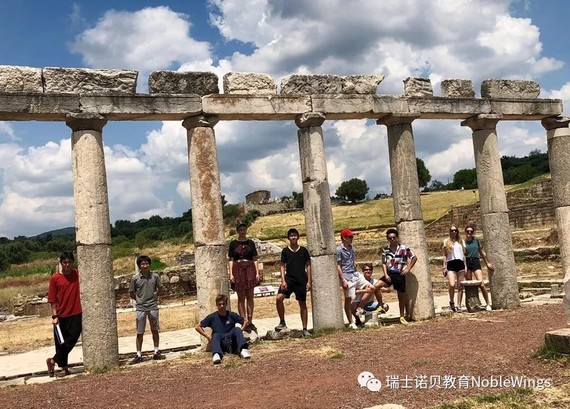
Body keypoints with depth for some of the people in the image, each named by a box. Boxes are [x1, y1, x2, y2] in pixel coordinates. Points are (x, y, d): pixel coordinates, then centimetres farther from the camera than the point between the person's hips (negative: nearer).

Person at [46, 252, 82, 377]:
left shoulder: (78, 274, 3)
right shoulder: (55, 278, -2)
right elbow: (52, 300, -2)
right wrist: (54, 316, -8)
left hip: (76, 315, 0)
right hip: (61, 316, 0)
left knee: (72, 339, -6)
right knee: (60, 342, 7)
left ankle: (53, 361, 10)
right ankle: (64, 367, 21)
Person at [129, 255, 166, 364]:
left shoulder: (155, 276, -3)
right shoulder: (135, 278, -7)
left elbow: (160, 288, 13)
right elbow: (131, 293, 4)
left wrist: (155, 297, 6)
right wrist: (139, 300, 3)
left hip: (153, 307, 1)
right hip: (140, 308, -1)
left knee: (155, 330, 8)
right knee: (139, 333, 3)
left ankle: (156, 353, 18)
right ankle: (138, 355, 10)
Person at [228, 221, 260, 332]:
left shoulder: (250, 243, 8)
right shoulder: (233, 243, 4)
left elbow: (255, 259, 7)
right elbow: (230, 260, 3)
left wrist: (257, 273, -1)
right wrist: (231, 274, -6)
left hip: (250, 269, 1)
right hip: (238, 270, -1)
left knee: (250, 297, 3)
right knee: (241, 298, 3)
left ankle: (250, 321, 11)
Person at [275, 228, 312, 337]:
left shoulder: (303, 250, 3)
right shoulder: (285, 251, 4)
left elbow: (308, 266, 5)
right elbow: (283, 266, 4)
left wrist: (309, 281, -1)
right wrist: (283, 281, -7)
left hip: (301, 281, 0)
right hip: (289, 279, 0)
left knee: (302, 304, 5)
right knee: (279, 298, -19)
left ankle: (305, 329, 14)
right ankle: (282, 323, -3)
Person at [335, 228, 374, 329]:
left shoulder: (351, 248, 12)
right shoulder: (339, 250, -11)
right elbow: (338, 266, -12)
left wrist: (356, 273, 19)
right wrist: (343, 280, -17)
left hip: (355, 274, 8)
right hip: (347, 276, -8)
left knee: (371, 288, 3)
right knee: (349, 299, -3)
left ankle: (358, 309, 8)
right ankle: (351, 323, 7)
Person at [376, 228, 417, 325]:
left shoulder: (403, 248, -8)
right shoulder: (385, 250, 2)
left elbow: (414, 258, -3)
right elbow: (384, 263, 6)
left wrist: (408, 269, -7)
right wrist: (385, 275, -6)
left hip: (400, 275, -2)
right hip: (389, 274, 2)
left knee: (401, 296, 8)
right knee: (376, 286, -18)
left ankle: (402, 317, 25)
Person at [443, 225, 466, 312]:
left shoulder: (461, 241, 14)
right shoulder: (446, 241, 9)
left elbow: (464, 254, 15)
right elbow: (445, 255, 8)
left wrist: (466, 267, 8)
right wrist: (444, 267, 2)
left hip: (460, 263, 2)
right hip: (451, 264, -2)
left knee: (460, 286, 1)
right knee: (452, 285, -18)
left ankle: (459, 306, 9)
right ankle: (451, 302, 6)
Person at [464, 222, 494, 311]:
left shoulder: (476, 240, 9)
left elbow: (481, 252, 19)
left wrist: (487, 263, 21)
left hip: (476, 262, 1)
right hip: (467, 263, -1)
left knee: (482, 284, -10)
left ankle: (488, 304, -1)